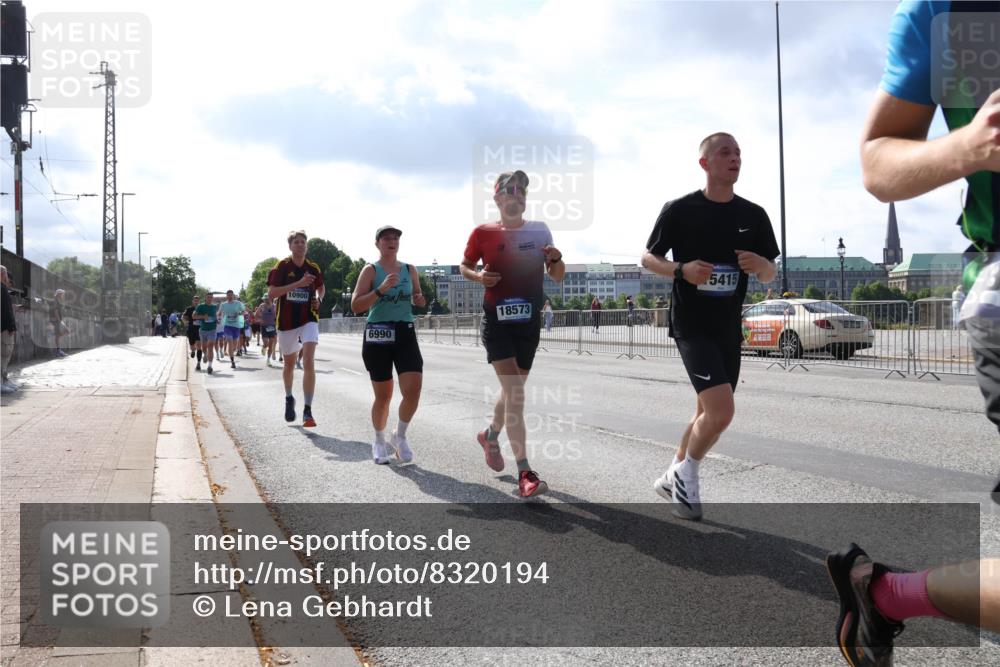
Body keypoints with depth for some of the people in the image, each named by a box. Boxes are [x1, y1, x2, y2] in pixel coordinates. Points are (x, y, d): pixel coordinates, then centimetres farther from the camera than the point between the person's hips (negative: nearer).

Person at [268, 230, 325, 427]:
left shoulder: (313, 268, 4)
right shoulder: (282, 267, -4)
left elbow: (321, 287, 22)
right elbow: (272, 292, -14)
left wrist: (319, 299, -1)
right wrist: (298, 283, -22)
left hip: (309, 319, 0)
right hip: (286, 321, 0)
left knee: (309, 362, -17)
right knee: (289, 363, 16)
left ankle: (307, 411, -16)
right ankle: (289, 399, 43)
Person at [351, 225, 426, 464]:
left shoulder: (410, 270, 9)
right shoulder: (370, 270, -2)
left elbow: (417, 300, 23)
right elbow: (355, 306, -11)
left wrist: (419, 299, -1)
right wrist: (381, 290, -22)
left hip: (405, 333, 3)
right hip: (377, 335, -3)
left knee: (413, 390, -11)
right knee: (383, 395, 5)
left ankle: (399, 436, 14)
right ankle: (379, 441, 28)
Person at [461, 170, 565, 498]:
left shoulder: (540, 231, 5)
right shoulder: (483, 232, -3)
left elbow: (557, 277, 9)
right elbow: (464, 266, 10)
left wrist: (556, 259, -13)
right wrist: (478, 276, -11)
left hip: (529, 322, 4)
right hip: (497, 321, -4)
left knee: (513, 389, 17)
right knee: (515, 392, -16)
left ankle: (490, 436, 46)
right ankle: (525, 473, -17)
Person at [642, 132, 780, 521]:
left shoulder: (754, 215, 5)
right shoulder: (680, 210, -7)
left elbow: (770, 276, 10)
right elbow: (648, 257, 1)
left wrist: (761, 265, -14)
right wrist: (682, 270, -19)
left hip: (729, 330, 6)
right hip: (691, 326, -6)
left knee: (708, 412, 13)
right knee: (721, 411, -18)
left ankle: (675, 477, 34)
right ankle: (686, 474, 7)